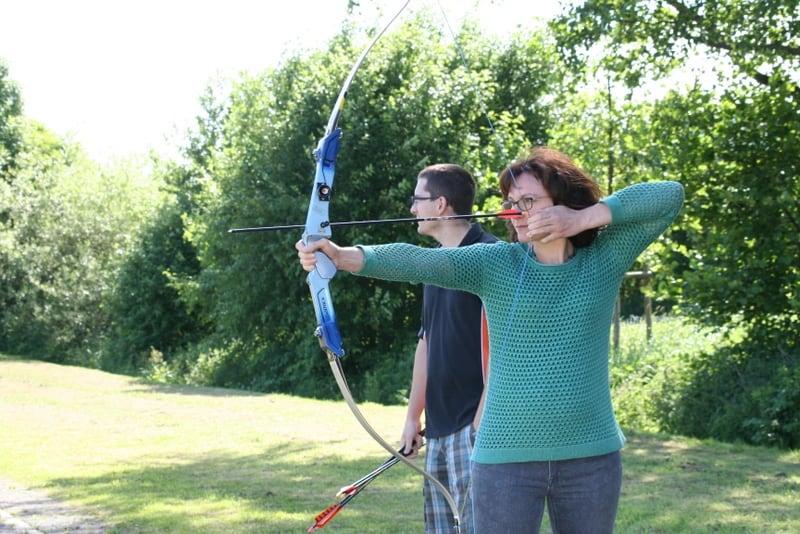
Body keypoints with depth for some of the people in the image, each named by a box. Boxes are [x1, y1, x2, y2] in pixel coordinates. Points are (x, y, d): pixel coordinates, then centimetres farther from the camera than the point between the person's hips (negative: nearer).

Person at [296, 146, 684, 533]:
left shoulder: (604, 258, 2)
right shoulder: (494, 263, -2)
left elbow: (669, 195, -5)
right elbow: (419, 262, -17)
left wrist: (583, 219, -14)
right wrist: (345, 257, -34)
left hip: (591, 457, 1)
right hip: (507, 458, -1)